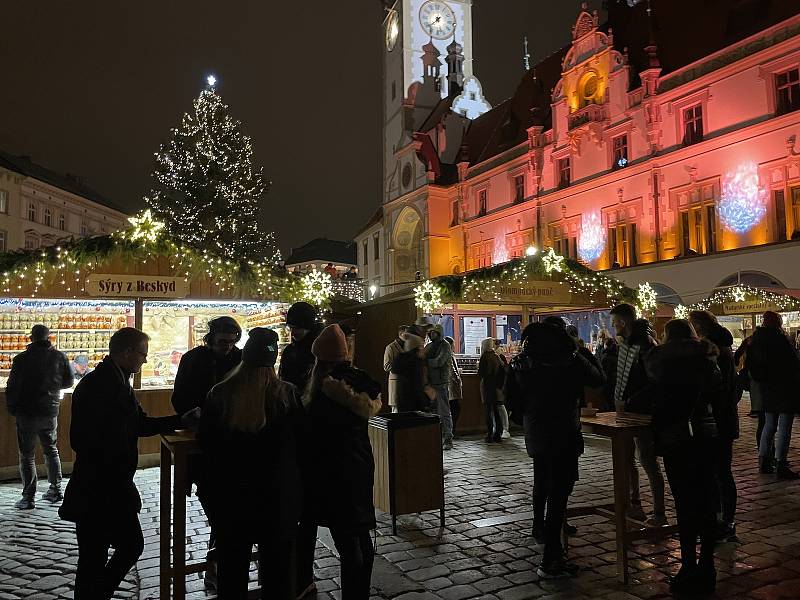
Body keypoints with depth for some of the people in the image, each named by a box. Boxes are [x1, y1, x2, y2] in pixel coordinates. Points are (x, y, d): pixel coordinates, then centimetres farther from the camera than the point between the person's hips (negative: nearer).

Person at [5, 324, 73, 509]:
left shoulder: (21, 359, -11)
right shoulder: (59, 357, -2)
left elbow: (12, 387, -8)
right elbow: (68, 382, 6)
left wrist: (12, 409, 7)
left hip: (27, 414, -3)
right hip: (51, 412, 3)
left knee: (27, 455, 5)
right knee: (51, 450, 18)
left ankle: (29, 497, 5)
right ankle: (55, 490, 23)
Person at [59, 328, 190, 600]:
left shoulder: (119, 382, 9)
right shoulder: (95, 384, -21)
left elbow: (141, 424, 16)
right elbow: (83, 440, -26)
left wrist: (182, 420, 7)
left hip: (115, 489, 10)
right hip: (96, 493, -9)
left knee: (132, 546, 19)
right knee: (93, 560, 5)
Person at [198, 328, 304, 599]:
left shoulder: (220, 394, -12)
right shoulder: (287, 394, -16)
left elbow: (205, 441, 1)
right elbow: (300, 442, -5)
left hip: (231, 493, 2)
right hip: (278, 492, -1)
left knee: (232, 565, 20)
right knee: (277, 566, 16)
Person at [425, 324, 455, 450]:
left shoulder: (445, 346, -4)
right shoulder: (428, 347, 17)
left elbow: (439, 361, -17)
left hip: (441, 383, -6)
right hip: (430, 383, 6)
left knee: (444, 412, -5)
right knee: (434, 411, 9)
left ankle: (448, 439, -1)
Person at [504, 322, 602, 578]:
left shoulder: (519, 362, -2)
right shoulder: (570, 360, -15)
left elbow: (511, 397, 3)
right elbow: (596, 379, 1)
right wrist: (581, 353, 14)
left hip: (534, 433, 6)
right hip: (563, 435, -6)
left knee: (541, 481, 28)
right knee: (559, 492, -2)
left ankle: (539, 526, 52)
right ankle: (550, 561, -2)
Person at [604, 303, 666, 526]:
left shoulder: (646, 345, -18)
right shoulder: (622, 344, 7)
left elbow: (653, 383, -20)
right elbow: (610, 372, 17)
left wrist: (629, 403, -19)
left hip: (642, 413, -9)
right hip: (623, 409, 9)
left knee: (648, 462, -2)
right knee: (626, 460, 17)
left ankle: (659, 513, 9)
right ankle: (634, 504, 31)